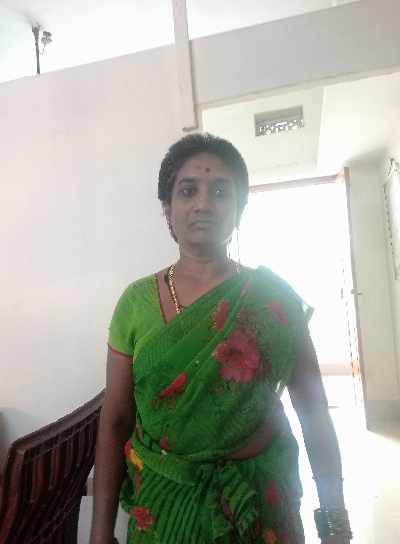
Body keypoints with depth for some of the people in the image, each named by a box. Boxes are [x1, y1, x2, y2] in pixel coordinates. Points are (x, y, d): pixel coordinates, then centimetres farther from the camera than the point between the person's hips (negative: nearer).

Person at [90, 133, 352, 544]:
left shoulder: (274, 296, -10)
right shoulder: (136, 302, -9)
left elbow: (314, 412, -6)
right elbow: (114, 422, -5)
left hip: (262, 501, 0)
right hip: (162, 506, 1)